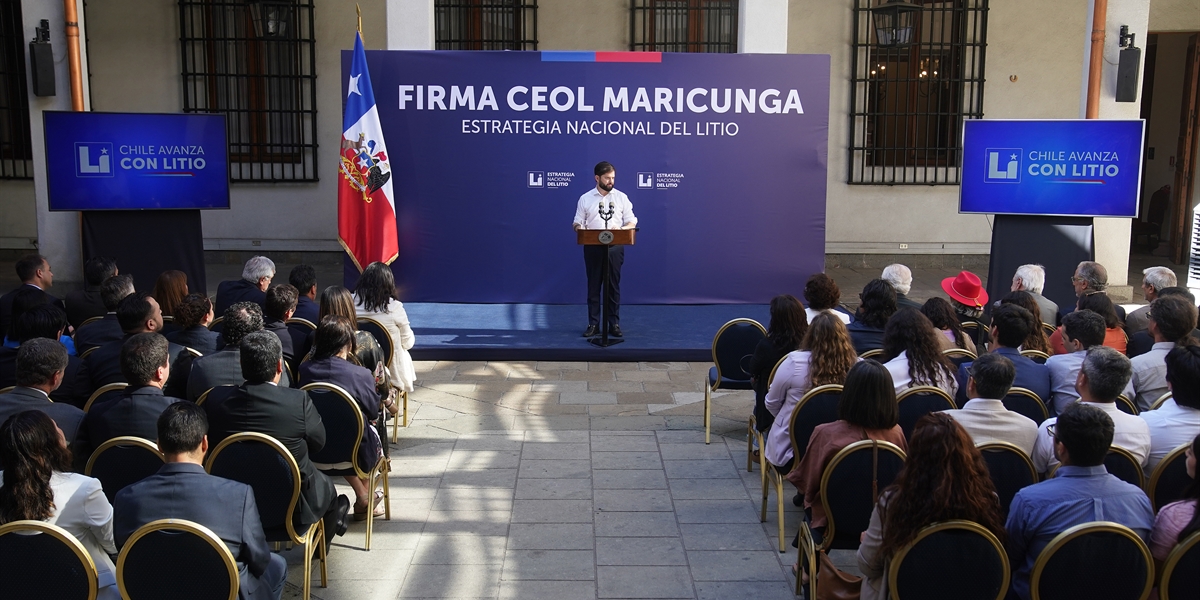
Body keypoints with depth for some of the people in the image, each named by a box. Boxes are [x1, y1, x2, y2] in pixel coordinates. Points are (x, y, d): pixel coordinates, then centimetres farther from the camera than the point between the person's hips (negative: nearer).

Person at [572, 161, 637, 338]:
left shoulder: (621, 197, 5)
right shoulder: (585, 198, 5)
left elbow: (632, 221, 4)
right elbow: (577, 222, 6)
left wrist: (622, 229, -17)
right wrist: (580, 229, -17)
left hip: (615, 247, 0)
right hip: (593, 247, 0)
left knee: (613, 286, 3)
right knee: (593, 286, 4)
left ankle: (614, 324, 10)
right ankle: (593, 324, 10)